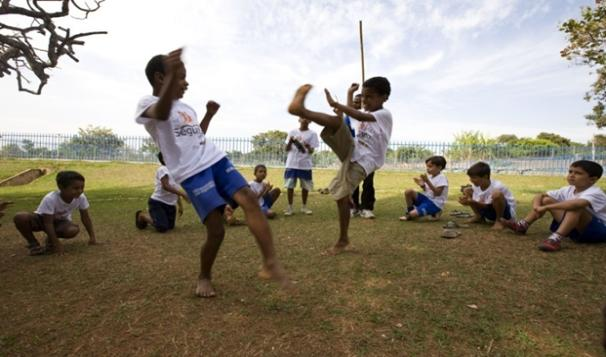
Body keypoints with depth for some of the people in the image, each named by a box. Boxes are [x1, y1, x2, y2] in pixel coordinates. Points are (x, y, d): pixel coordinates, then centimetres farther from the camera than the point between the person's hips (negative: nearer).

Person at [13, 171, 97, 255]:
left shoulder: (81, 197, -24)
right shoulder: (50, 199, -34)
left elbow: (85, 217, -12)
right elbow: (48, 223, -29)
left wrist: (92, 236, -12)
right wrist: (56, 244, -31)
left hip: (60, 221, 2)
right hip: (42, 219, -2)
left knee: (74, 230, -32)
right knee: (20, 217, -32)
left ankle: (50, 240, 1)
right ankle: (33, 244, -8)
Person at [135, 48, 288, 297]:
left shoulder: (185, 107, 23)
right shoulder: (147, 104, -1)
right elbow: (161, 113, -28)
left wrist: (209, 115, 25)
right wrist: (172, 75, -42)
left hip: (216, 160, 7)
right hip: (192, 173, -7)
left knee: (249, 199, -17)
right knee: (216, 230, -11)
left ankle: (270, 263, -16)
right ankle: (204, 277, 18)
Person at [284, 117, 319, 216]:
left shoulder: (312, 134, 2)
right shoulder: (292, 132, 6)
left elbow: (312, 151, -4)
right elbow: (287, 149, 5)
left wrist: (308, 147, -26)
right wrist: (290, 142, -15)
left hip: (305, 164, 0)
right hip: (292, 164, 1)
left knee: (305, 186, 8)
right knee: (290, 186, 0)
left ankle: (304, 207, 24)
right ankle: (290, 207, 11)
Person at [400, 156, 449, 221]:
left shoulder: (442, 178, -16)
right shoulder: (430, 177, 10)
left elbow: (437, 193, -24)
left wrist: (427, 181, -28)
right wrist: (422, 185, -7)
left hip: (435, 204, -9)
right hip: (426, 198, 9)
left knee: (412, 214, -28)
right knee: (408, 192, -13)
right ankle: (410, 210, 2)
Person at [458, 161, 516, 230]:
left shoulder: (496, 187, -28)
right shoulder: (476, 185, -9)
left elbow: (487, 205, -26)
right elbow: (476, 201, -10)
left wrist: (472, 202, -40)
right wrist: (467, 200, -32)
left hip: (507, 211, -7)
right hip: (490, 210, 7)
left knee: (497, 194, -41)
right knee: (467, 191, -3)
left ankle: (498, 221, -17)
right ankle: (479, 217, 6)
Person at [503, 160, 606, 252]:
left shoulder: (595, 193, -23)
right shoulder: (568, 190, 1)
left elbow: (576, 204, -46)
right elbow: (540, 195, 2)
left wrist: (546, 207, -43)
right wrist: (537, 207, -20)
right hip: (575, 228, 8)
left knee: (576, 207, -36)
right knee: (546, 199, 2)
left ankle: (556, 238, -44)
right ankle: (522, 225, 1)